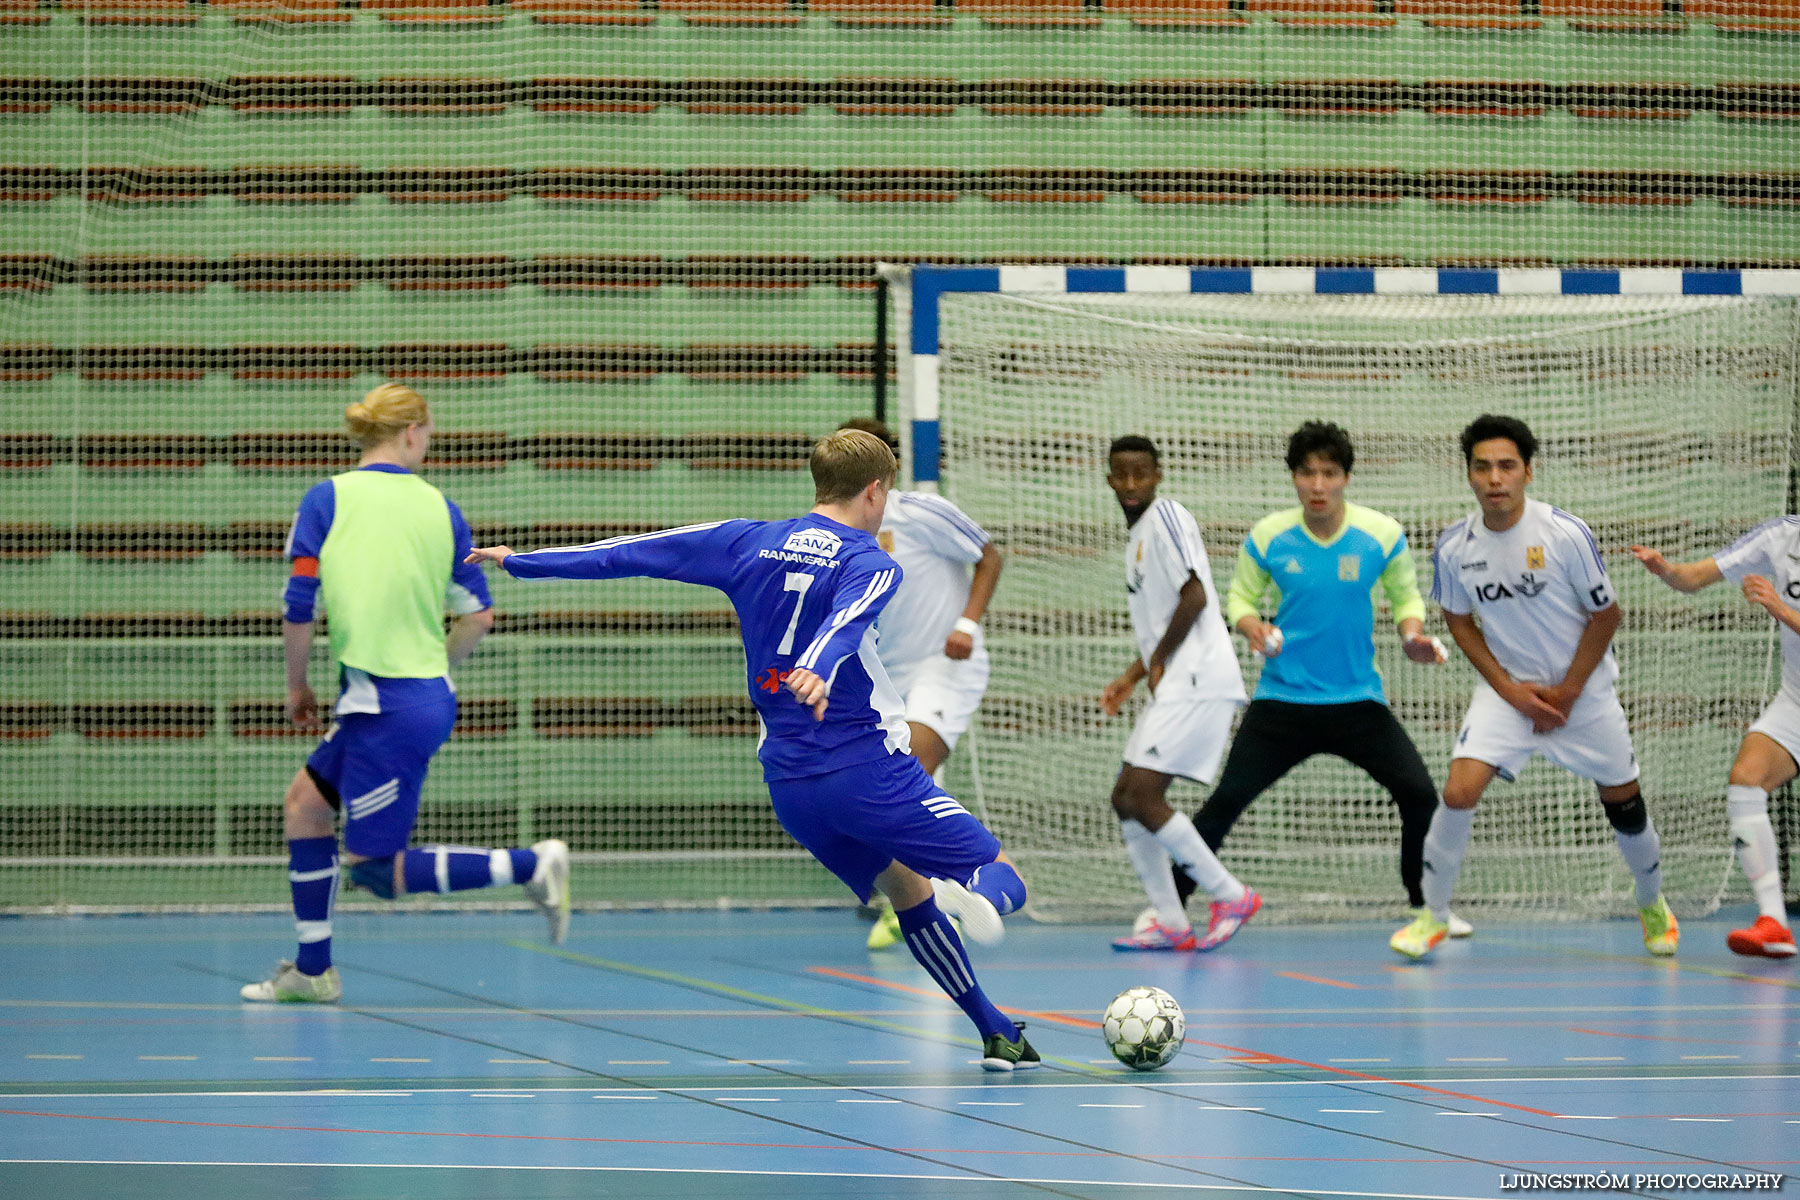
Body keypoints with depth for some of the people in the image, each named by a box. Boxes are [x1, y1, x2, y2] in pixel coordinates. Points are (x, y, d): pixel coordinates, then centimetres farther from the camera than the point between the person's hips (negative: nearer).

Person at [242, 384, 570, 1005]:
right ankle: (312, 969, 25)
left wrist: (297, 687, 8)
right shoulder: (437, 507, 6)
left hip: (386, 710, -7)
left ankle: (531, 866, -7)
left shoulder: (328, 498, -6)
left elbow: (299, 609, -8)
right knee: (305, 802, 21)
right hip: (428, 696, 7)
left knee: (377, 871, 0)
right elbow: (479, 615, 8)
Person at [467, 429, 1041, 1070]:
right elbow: (846, 619, -30)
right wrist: (818, 670, -50)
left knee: (908, 892, 25)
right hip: (870, 767, -6)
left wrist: (519, 561, 23)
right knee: (1000, 874, -4)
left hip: (788, 784, 6)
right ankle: (974, 896, -41)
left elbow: (630, 554, 14)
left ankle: (996, 1033, 23)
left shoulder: (750, 543, 10)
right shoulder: (869, 563, -7)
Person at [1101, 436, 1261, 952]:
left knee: (1143, 795, -15)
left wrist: (1158, 662, -8)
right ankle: (1170, 924, 8)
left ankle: (1231, 896, -6)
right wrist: (1131, 676, 16)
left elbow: (1195, 597, -17)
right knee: (1126, 798, 7)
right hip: (1174, 685, 10)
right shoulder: (1137, 535, 22)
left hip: (1198, 682, -10)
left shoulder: (1166, 517, -7)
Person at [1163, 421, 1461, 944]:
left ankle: (1426, 907, 10)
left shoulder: (1382, 534, -5)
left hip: (1358, 700, 0)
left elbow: (1406, 597, 8)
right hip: (1282, 700, 0)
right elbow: (1241, 597, 6)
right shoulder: (1266, 537, -5)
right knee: (1226, 800, -7)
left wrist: (1413, 635, -12)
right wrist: (1252, 627, -15)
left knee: (1419, 794, -10)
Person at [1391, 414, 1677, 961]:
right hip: (1505, 687, 1)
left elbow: (1606, 615, -9)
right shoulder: (1454, 547, -11)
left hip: (1583, 688, -1)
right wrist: (1511, 690, -7)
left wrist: (1565, 695, -10)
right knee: (1459, 792, -17)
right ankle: (1432, 915, 0)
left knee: (1623, 803, 8)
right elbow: (1460, 622, 4)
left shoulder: (1566, 534, -20)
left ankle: (1653, 906, 36)